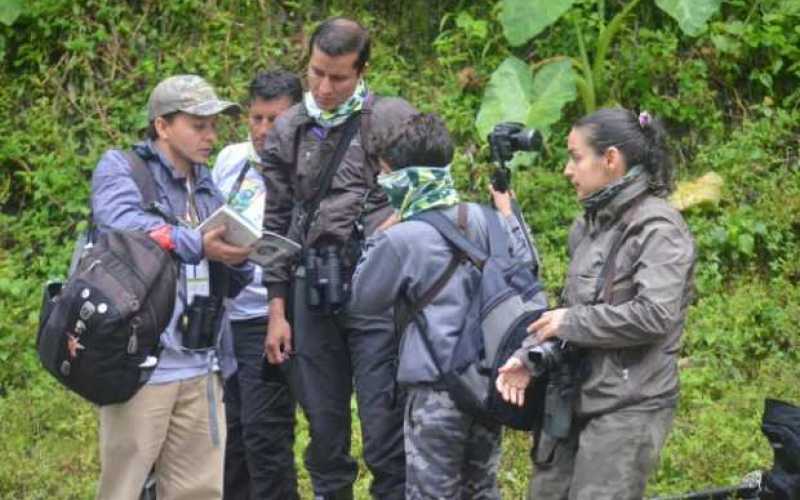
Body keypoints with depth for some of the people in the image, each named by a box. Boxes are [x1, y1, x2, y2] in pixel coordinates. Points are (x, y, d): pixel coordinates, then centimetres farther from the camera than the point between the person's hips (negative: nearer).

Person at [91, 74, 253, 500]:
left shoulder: (207, 187, 19)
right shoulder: (119, 168, 0)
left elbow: (231, 285, 19)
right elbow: (122, 224, -22)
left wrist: (236, 260, -4)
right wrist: (196, 245, -30)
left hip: (201, 368, 6)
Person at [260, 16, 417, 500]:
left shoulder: (394, 119, -2)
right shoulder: (288, 131, 10)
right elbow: (277, 225, 13)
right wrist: (278, 309, 10)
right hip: (312, 292, 4)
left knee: (385, 426, -5)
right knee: (323, 426, 10)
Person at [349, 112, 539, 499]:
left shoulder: (400, 239, -14)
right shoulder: (485, 220, 1)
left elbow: (363, 299, 0)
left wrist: (377, 240, 8)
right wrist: (508, 214, 23)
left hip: (436, 386, -6)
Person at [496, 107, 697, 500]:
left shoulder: (657, 227, -12)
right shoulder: (590, 224, 13)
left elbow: (654, 316, -23)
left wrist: (571, 322, -13)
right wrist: (528, 356, 3)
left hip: (628, 408, -8)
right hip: (572, 398, 8)